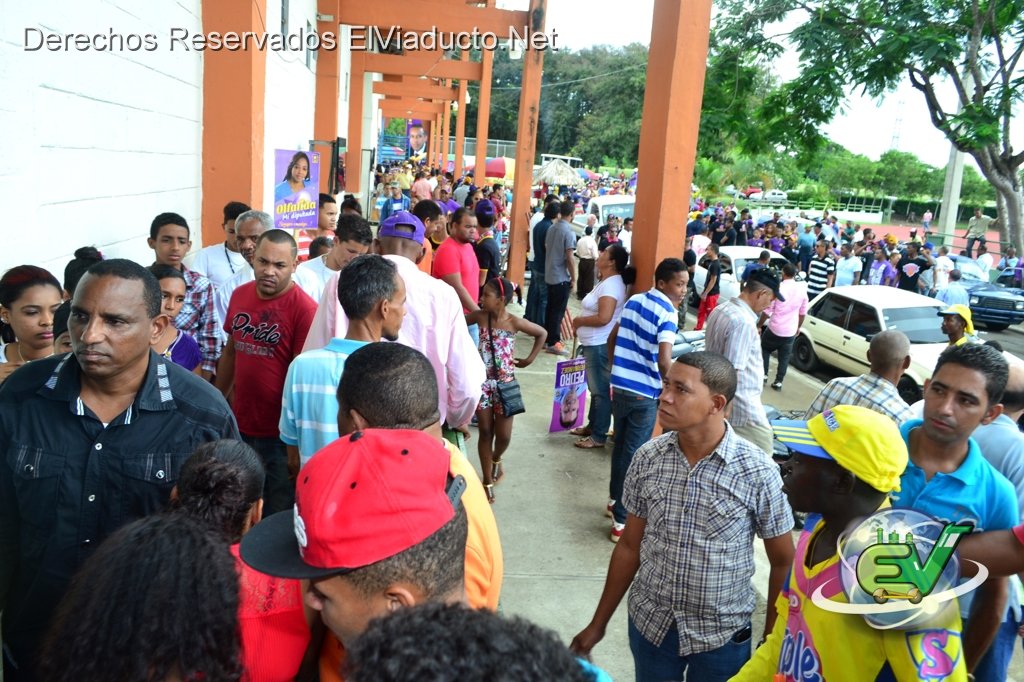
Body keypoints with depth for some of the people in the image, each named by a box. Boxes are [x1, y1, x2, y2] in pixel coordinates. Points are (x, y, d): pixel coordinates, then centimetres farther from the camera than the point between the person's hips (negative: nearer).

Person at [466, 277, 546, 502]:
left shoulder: (515, 322, -12)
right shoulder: (479, 317, -7)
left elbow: (542, 333, 1)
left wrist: (530, 359, 2)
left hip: (504, 384, -1)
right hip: (482, 383, 1)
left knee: (503, 435, 4)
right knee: (485, 432, 6)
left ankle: (496, 460, 40)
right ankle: (487, 481, 20)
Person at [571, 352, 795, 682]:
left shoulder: (758, 472, -19)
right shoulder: (648, 458, -10)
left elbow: (783, 563, -6)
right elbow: (629, 546, 1)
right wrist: (598, 623, 6)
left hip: (721, 636, -2)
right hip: (649, 623, 2)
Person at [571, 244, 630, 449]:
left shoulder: (611, 284, -21)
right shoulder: (607, 282, 12)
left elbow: (603, 318, -29)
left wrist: (579, 320, -14)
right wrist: (581, 322, 6)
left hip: (600, 346, -11)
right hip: (593, 344, 11)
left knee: (601, 390, -1)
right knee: (595, 388, 20)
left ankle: (599, 437, 7)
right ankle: (592, 426, 33)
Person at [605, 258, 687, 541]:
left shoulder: (633, 300, 6)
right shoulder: (667, 313, -17)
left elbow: (612, 339, 15)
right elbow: (664, 362, -26)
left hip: (619, 387, 7)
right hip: (644, 394, -7)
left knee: (620, 446, 22)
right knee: (634, 455, 2)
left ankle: (615, 499, 38)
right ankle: (622, 521, 9)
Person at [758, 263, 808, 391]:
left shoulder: (778, 287, -14)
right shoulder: (802, 289, -1)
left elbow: (768, 310, -11)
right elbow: (803, 312, 8)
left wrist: (759, 325, 0)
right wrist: (798, 327, 22)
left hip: (774, 328, -3)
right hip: (791, 331, 3)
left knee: (765, 349, 20)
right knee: (784, 358, 12)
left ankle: (764, 374, 15)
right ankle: (778, 382, 12)